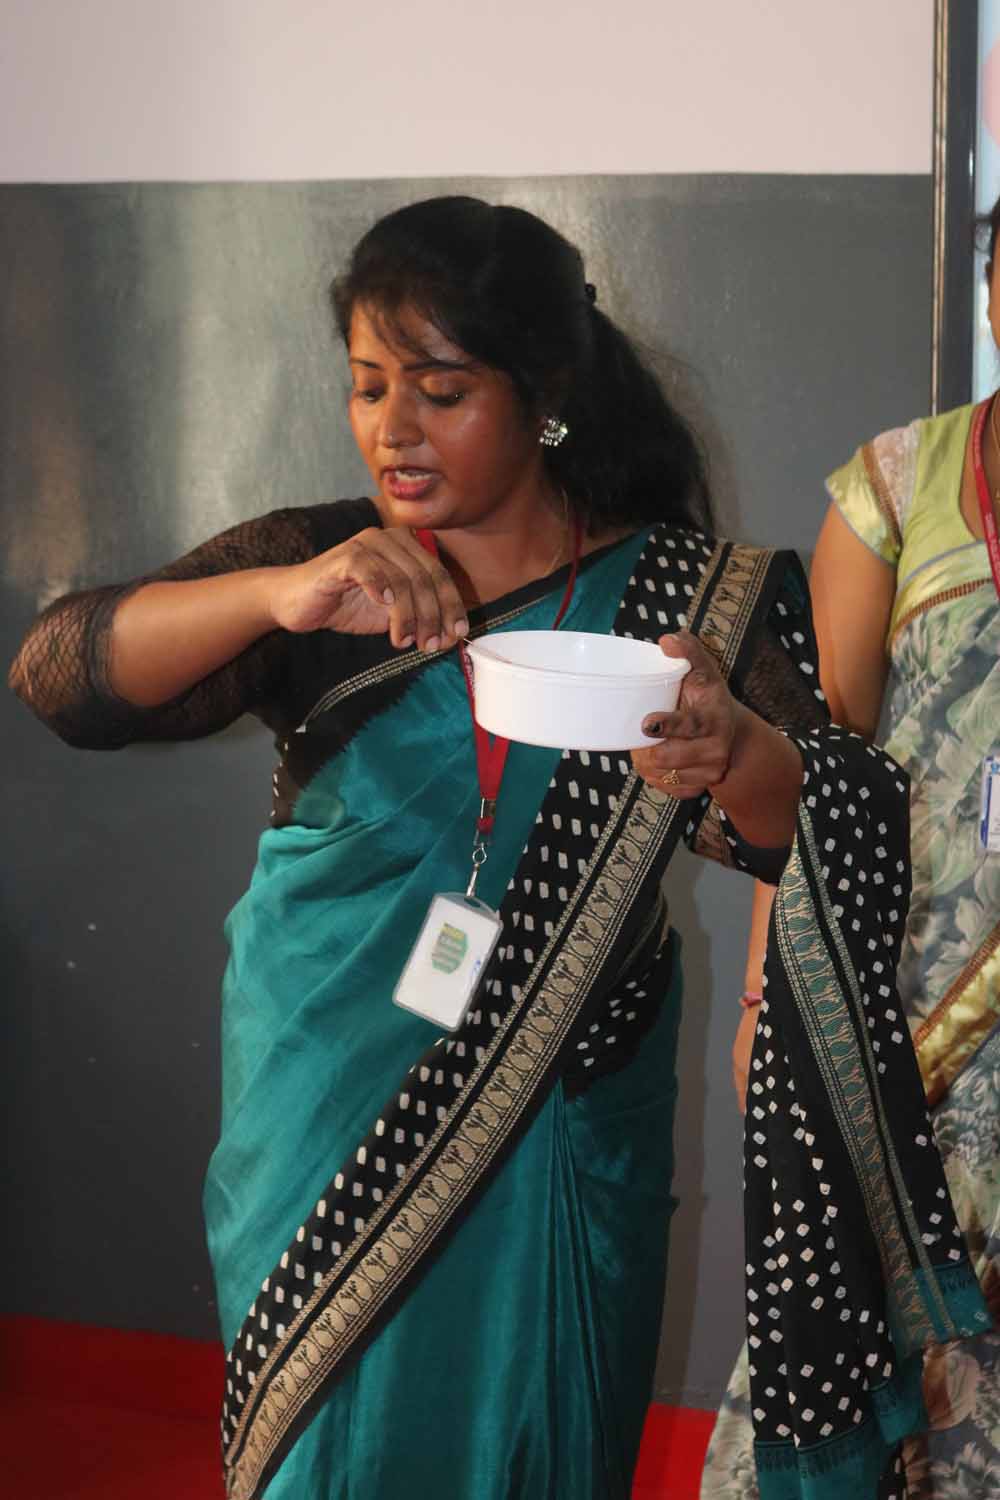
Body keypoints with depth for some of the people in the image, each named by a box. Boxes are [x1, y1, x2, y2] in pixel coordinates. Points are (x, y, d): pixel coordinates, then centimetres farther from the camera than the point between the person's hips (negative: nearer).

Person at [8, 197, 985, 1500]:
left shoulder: (680, 596, -3)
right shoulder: (311, 563, -2)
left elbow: (837, 837, -13)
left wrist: (738, 754, -37)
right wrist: (277, 596, -35)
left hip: (560, 1137, 0)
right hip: (331, 1129, 0)